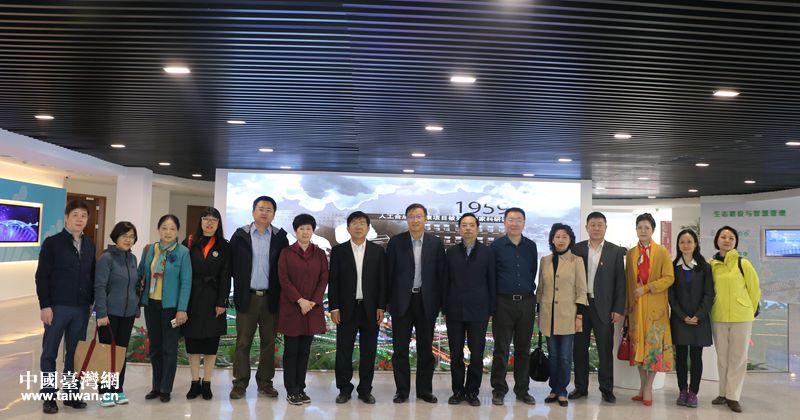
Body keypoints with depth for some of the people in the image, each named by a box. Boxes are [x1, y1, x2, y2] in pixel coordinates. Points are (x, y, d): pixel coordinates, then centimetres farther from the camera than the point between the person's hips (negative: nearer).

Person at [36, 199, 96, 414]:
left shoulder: (89, 245, 9)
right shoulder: (52, 243, -5)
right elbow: (42, 277, -7)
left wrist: (90, 302, 9)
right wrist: (45, 305, -12)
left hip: (81, 308, 4)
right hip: (57, 307, -4)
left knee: (76, 353, 9)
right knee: (49, 354, 6)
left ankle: (72, 394, 19)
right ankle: (49, 397, 15)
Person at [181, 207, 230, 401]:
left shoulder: (224, 246, 2)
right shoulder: (189, 243, 4)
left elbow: (225, 276, -1)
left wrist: (222, 302, -9)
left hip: (213, 299, -1)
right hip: (191, 298, 1)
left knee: (211, 343, 4)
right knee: (192, 341, 6)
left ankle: (206, 383, 14)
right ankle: (195, 383, 17)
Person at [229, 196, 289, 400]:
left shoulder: (280, 237, 2)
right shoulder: (240, 235, 1)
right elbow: (231, 264, 3)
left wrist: (280, 293, -1)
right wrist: (242, 281, 0)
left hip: (271, 298, 1)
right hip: (247, 297, -1)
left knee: (269, 343, 8)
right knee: (243, 342, 4)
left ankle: (265, 382, 19)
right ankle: (240, 383, 13)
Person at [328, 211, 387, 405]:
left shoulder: (378, 251, 5)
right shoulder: (338, 250, 3)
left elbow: (382, 281, 3)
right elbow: (333, 281, 1)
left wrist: (381, 307, -2)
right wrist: (334, 307, -5)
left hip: (370, 309, 1)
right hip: (346, 308, 0)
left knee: (368, 351, 6)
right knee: (344, 350, 4)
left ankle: (365, 390, 17)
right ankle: (344, 389, 16)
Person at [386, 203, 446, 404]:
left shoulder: (436, 243, 3)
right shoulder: (396, 242, 0)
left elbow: (440, 274, 3)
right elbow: (388, 273, 0)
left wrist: (439, 302, -1)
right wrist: (386, 301, -3)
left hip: (426, 302, 1)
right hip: (402, 301, -1)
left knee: (426, 348, 9)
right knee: (400, 348, 5)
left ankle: (424, 389, 20)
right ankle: (402, 390, 16)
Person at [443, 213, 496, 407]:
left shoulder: (487, 252, 3)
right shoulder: (451, 252, 6)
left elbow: (492, 282, 3)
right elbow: (445, 282, 6)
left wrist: (491, 310, 0)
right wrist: (444, 309, 2)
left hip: (478, 311, -1)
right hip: (455, 311, 1)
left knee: (477, 354, 3)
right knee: (455, 354, 7)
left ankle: (472, 392, 17)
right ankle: (458, 390, 20)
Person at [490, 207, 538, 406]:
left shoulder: (531, 246, 7)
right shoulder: (496, 246, -1)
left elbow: (533, 272, 13)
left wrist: (531, 290, 8)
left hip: (526, 302, 3)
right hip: (503, 302, -3)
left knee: (523, 349, 9)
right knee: (501, 349, 2)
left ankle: (522, 390, 18)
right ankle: (498, 390, 11)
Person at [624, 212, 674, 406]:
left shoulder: (662, 252, -1)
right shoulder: (631, 253, 9)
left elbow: (669, 278, -8)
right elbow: (628, 281, 10)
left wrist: (646, 288, -16)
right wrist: (628, 304, 4)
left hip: (655, 305, -3)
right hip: (636, 305, 3)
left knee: (654, 344, -2)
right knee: (638, 344, 5)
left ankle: (648, 388, 7)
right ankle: (643, 386, 15)